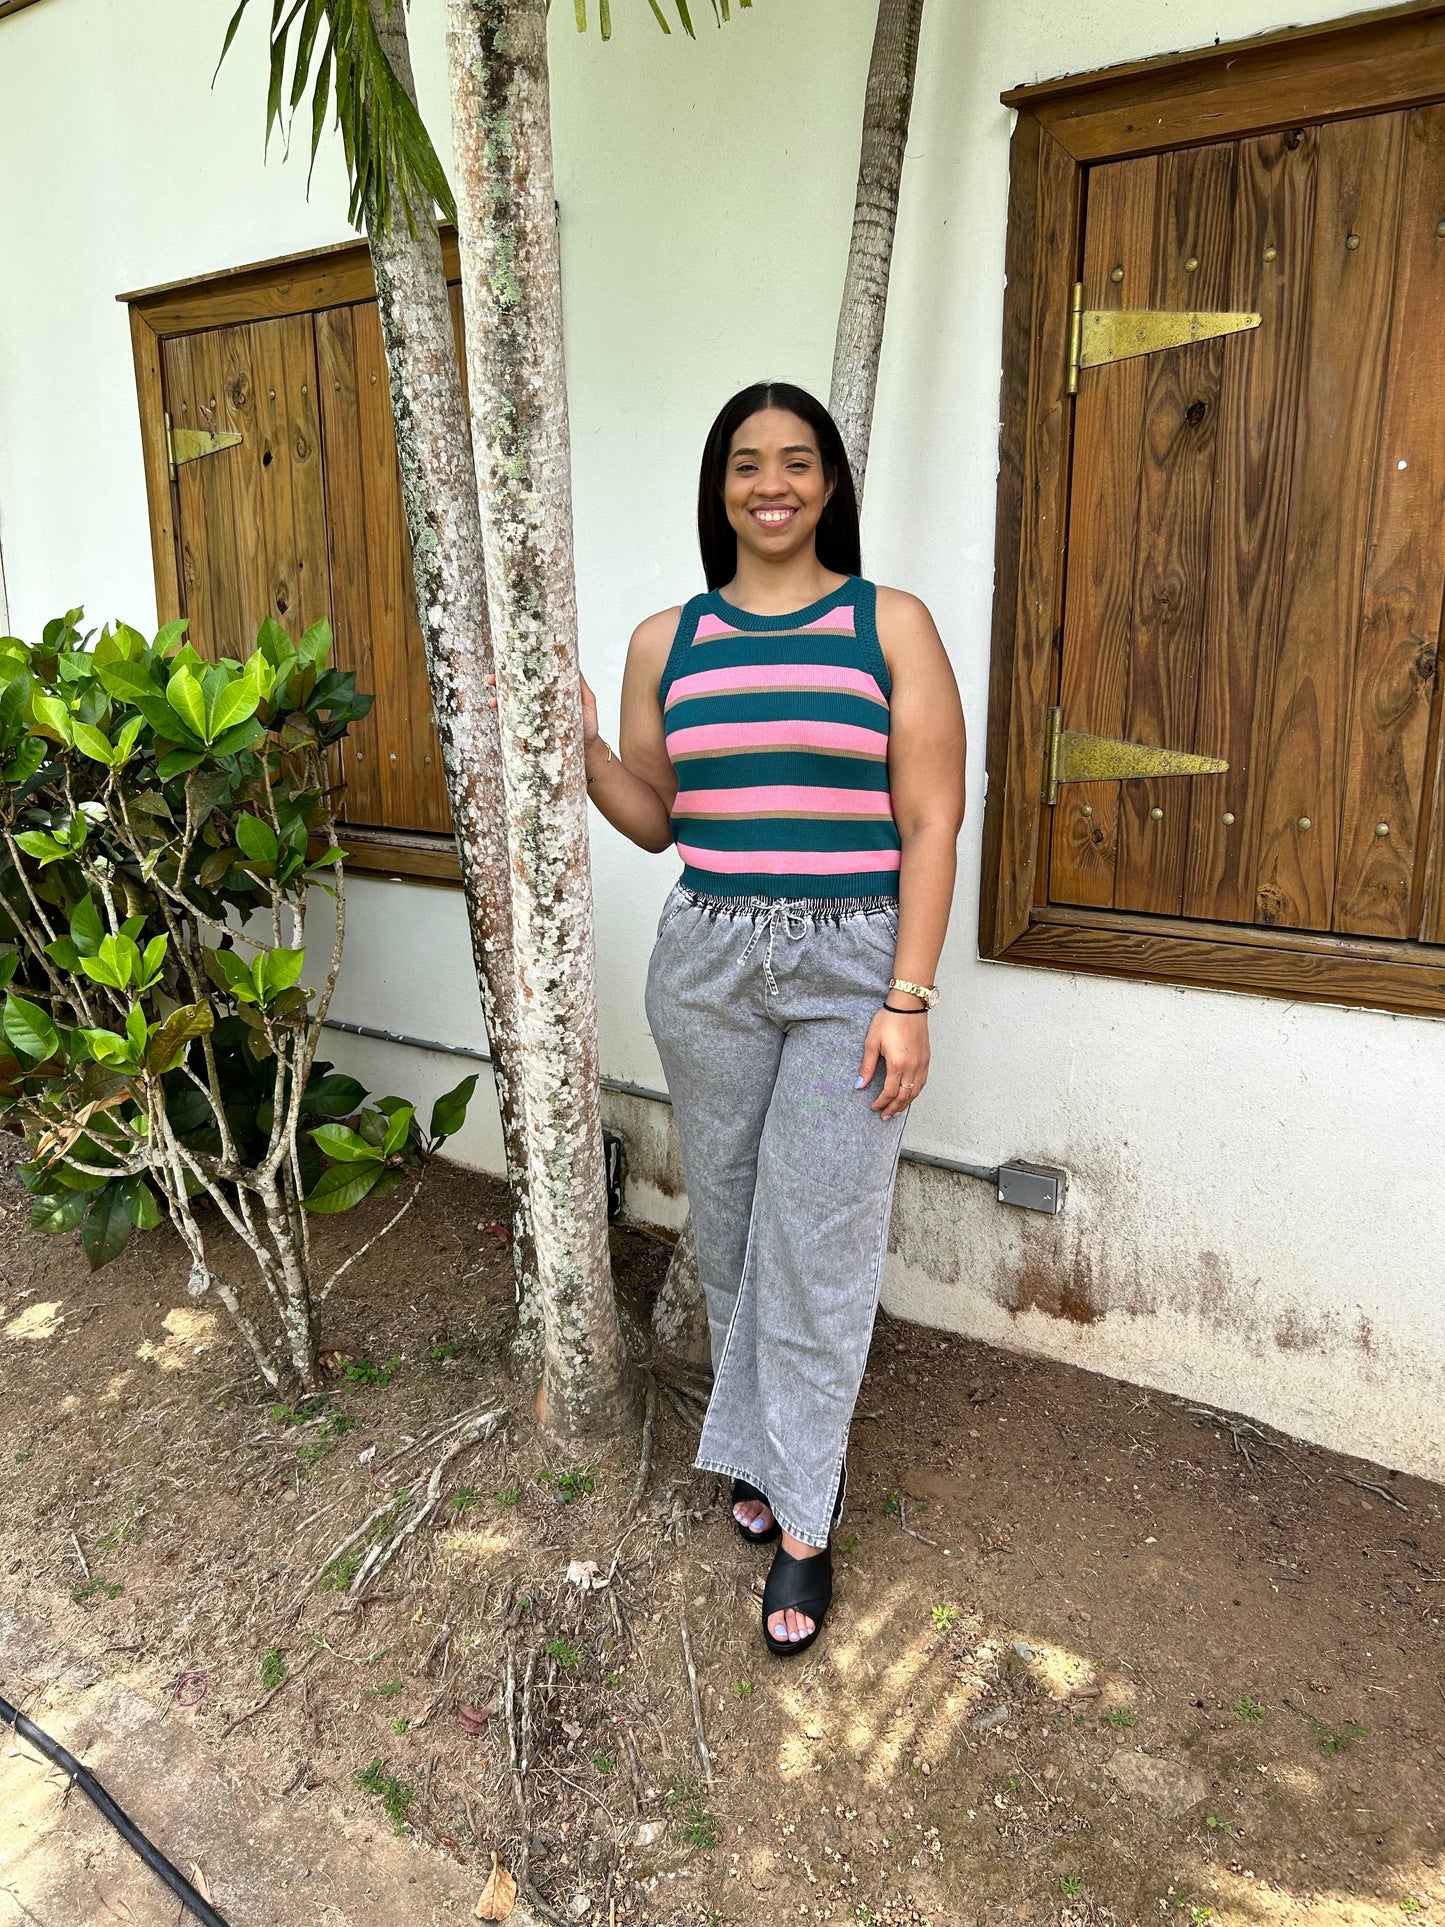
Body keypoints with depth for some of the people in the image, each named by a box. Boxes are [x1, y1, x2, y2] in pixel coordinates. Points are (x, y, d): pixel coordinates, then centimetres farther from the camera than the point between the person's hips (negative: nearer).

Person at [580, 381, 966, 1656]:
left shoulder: (890, 624, -1)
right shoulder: (667, 641, 8)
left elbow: (931, 825, -5)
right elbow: (655, 820, 14)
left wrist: (908, 999, -12)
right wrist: (582, 746, -5)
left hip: (851, 961, -3)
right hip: (707, 958, 3)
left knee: (818, 1245, 0)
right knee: (730, 1228, 13)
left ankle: (800, 1519, 17)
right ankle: (771, 1448, 36)